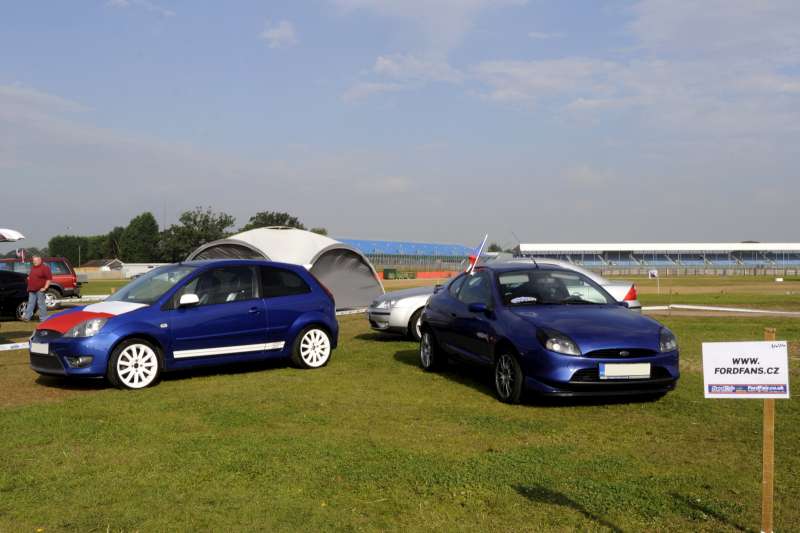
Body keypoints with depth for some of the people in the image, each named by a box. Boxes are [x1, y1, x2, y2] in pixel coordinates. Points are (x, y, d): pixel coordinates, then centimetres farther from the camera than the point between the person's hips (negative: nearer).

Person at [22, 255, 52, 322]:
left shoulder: (44, 268, -8)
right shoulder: (32, 268, 17)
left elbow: (49, 278, -13)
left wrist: (45, 288, -16)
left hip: (40, 290, -8)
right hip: (32, 290, 8)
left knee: (41, 304, -4)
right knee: (31, 303, 7)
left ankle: (43, 318, 2)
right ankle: (27, 317, 7)